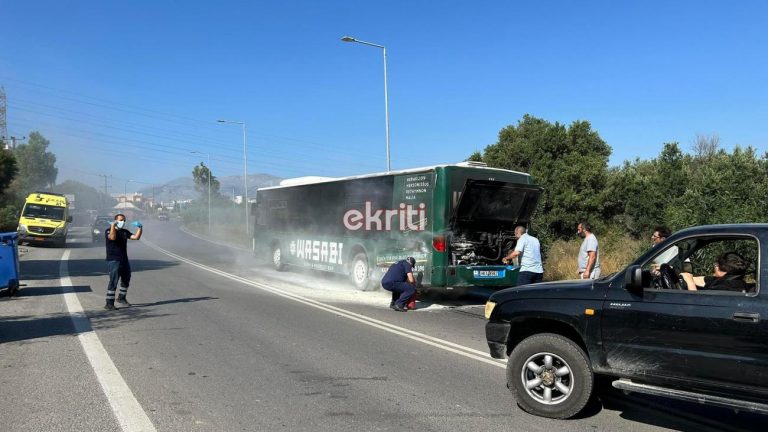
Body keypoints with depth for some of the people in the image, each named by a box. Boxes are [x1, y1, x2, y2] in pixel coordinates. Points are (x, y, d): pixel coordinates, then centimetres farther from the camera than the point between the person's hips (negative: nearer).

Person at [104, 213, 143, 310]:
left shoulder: (125, 232, 12)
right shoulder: (109, 231, -5)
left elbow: (136, 237, 2)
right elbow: (112, 237, -27)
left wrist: (140, 228, -8)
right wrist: (113, 225, -27)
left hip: (124, 260, 7)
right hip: (113, 261, -7)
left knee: (126, 280, 18)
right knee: (113, 281, -14)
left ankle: (121, 298, 37)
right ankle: (109, 303, -11)